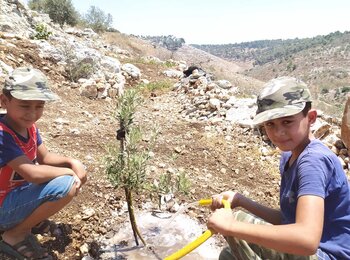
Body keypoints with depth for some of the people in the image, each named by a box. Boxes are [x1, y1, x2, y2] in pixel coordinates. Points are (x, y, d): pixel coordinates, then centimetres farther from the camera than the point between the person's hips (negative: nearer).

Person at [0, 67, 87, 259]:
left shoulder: (28, 126, -3)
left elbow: (44, 157, 6)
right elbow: (33, 174, -35)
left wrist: (72, 162, -12)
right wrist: (69, 171, -20)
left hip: (19, 191, 8)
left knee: (77, 173, 4)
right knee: (66, 184, -29)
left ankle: (24, 219, 11)